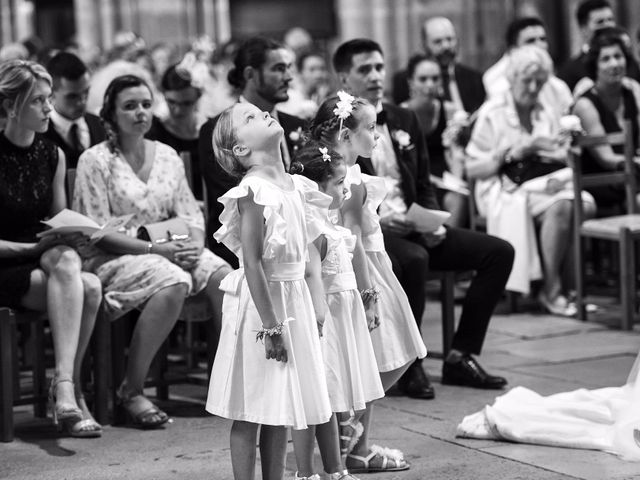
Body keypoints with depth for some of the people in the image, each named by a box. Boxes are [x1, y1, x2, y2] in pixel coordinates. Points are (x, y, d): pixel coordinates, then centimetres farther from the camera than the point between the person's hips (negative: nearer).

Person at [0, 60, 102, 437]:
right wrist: (34, 247, -18)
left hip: (45, 256, 5)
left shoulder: (53, 155, 10)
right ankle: (68, 388, -30)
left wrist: (73, 236, -5)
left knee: (79, 274, -29)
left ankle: (66, 387, -23)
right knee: (85, 286, -30)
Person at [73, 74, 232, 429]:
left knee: (223, 275, -24)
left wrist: (195, 245, -10)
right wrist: (154, 249, -19)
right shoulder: (96, 160, -3)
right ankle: (131, 392, -25)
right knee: (174, 283, -35)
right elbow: (98, 233, -10)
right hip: (112, 257, -5)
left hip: (168, 249, 5)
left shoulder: (167, 156, 14)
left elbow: (190, 214, 13)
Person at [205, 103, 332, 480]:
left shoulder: (296, 186, 8)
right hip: (260, 303, -7)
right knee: (251, 412, 0)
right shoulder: (254, 190, -16)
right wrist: (270, 325, -21)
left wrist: (315, 310, 14)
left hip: (294, 299, 7)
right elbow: (252, 263, -20)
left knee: (281, 411, 13)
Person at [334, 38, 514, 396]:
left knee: (499, 251, -6)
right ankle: (409, 365, -20)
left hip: (412, 228, 7)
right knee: (413, 259, -38)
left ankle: (461, 357, -3)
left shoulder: (404, 120, 16)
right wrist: (377, 219, -22)